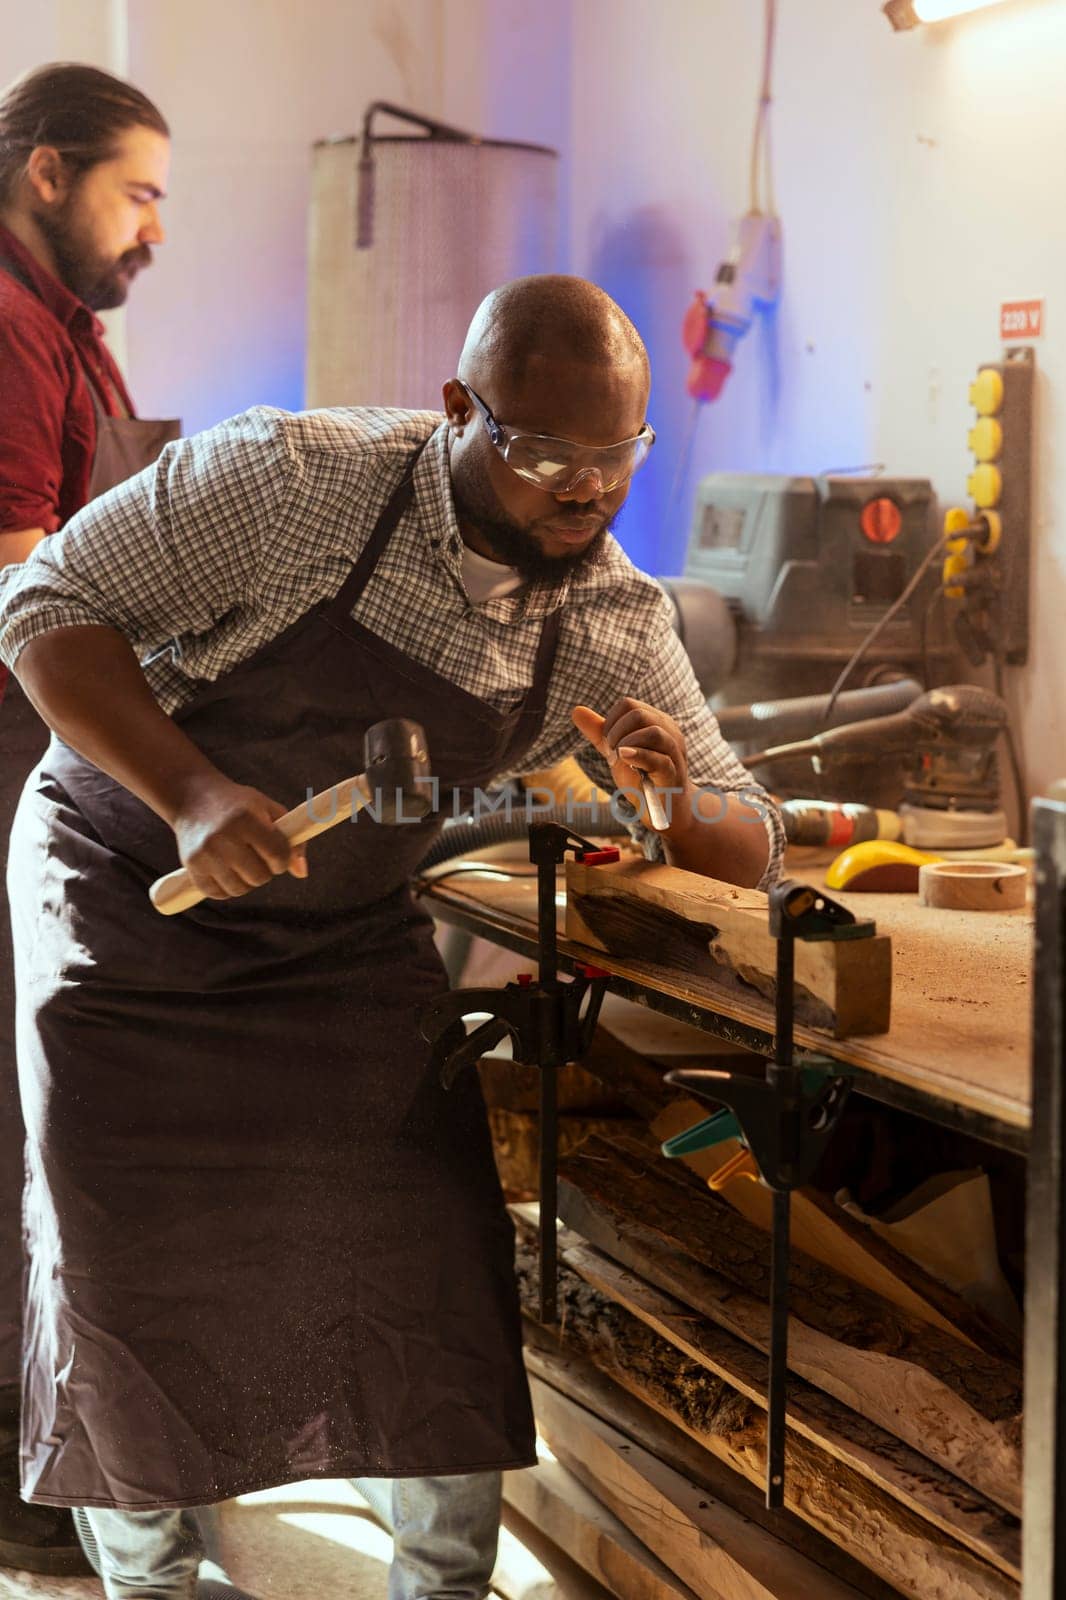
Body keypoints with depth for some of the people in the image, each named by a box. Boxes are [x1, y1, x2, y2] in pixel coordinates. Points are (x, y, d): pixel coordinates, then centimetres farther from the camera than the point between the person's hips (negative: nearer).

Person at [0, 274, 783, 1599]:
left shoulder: (619, 629, -9)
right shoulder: (287, 480, -23)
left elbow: (750, 846, -4)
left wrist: (665, 802, -29)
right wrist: (193, 797, -33)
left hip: (347, 939, 3)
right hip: (125, 895, -3)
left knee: (437, 1259, -6)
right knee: (131, 1266, -1)